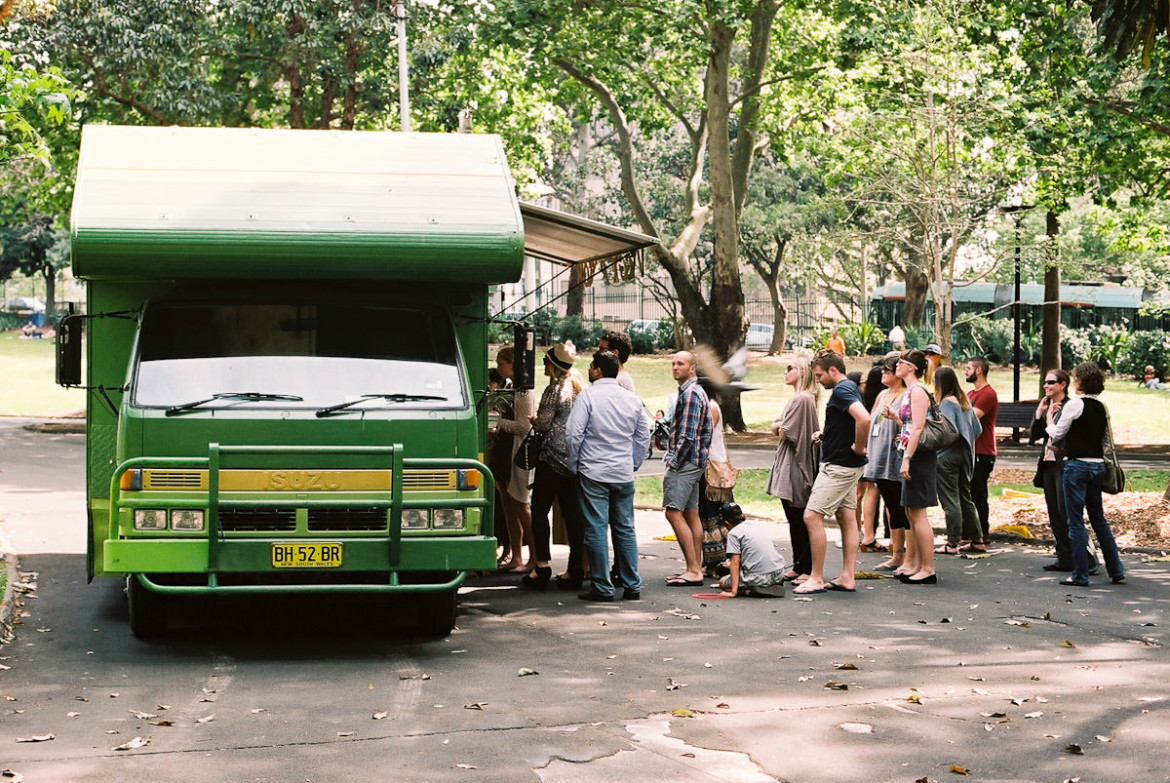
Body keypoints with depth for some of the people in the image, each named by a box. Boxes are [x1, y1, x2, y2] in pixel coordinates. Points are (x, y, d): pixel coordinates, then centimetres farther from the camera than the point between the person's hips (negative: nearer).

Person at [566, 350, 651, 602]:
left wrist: (573, 465, 1)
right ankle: (632, 586, 11)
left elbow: (573, 434, -11)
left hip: (593, 473, -5)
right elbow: (643, 437, 14)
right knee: (625, 529, 10)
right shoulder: (632, 399, 8)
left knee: (596, 529, -1)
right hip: (624, 475, 5)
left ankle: (602, 587, -1)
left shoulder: (588, 396, -8)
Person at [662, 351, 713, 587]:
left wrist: (674, 461, -16)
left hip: (685, 462, -11)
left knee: (674, 513, -13)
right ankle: (696, 568, 13)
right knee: (691, 514, 11)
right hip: (693, 463, 11)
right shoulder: (695, 391, 17)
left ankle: (693, 570, -15)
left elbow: (688, 435, -21)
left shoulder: (690, 393, -15)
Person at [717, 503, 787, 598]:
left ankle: (751, 590, -10)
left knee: (723, 583, 14)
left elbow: (735, 563, -9)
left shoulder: (733, 533, -3)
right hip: (779, 573, 6)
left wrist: (734, 591, -11)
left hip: (759, 578, -6)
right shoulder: (757, 525, 17)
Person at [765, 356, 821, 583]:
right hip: (789, 465, 10)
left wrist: (779, 426, 4)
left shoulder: (802, 399, -15)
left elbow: (785, 432, -16)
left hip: (797, 466, -10)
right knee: (794, 520, 13)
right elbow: (775, 428, 17)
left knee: (800, 521, -7)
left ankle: (807, 570, -4)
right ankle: (799, 567, 18)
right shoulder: (798, 398, 17)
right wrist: (780, 425, -4)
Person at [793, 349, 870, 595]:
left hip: (838, 466, -11)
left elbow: (864, 419, -34)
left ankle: (816, 579, -5)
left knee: (812, 517, -8)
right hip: (848, 465, 11)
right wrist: (825, 434, 12)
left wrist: (859, 447, -21)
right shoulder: (849, 388, 14)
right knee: (847, 518, 11)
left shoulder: (841, 391, -18)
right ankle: (847, 577, 13)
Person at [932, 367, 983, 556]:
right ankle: (976, 538, 18)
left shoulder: (946, 402, -13)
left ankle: (953, 544, -3)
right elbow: (978, 429, 14)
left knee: (950, 500, -4)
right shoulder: (964, 401, 11)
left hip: (947, 456, -8)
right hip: (963, 454, 8)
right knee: (965, 498, 15)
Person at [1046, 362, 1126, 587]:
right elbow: (1108, 441, 14)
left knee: (1076, 520, -1)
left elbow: (1056, 435, -4)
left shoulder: (1074, 404, -12)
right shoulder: (1102, 407, 9)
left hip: (1077, 465, -7)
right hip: (1097, 465, 7)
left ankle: (1080, 575, 0)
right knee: (1098, 518, 16)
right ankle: (1116, 570, 16)